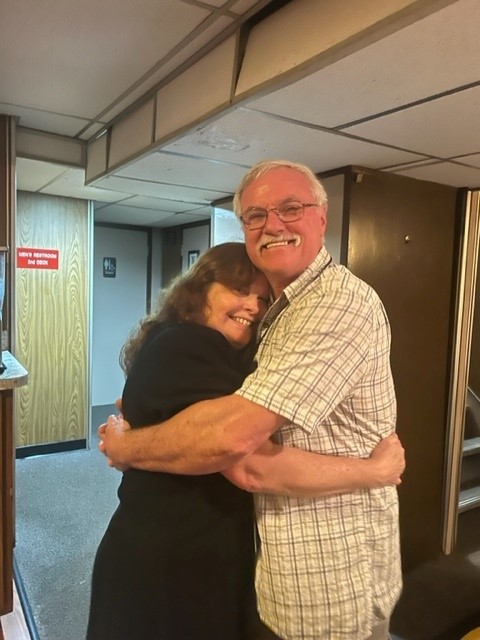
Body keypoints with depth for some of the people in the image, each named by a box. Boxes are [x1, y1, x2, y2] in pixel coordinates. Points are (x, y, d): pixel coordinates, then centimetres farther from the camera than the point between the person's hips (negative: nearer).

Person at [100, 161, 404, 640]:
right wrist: (227, 450, -11)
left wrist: (123, 447, -16)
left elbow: (233, 434, -30)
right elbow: (238, 425, 9)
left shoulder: (339, 303, -24)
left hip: (332, 587, -7)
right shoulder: (278, 310, 7)